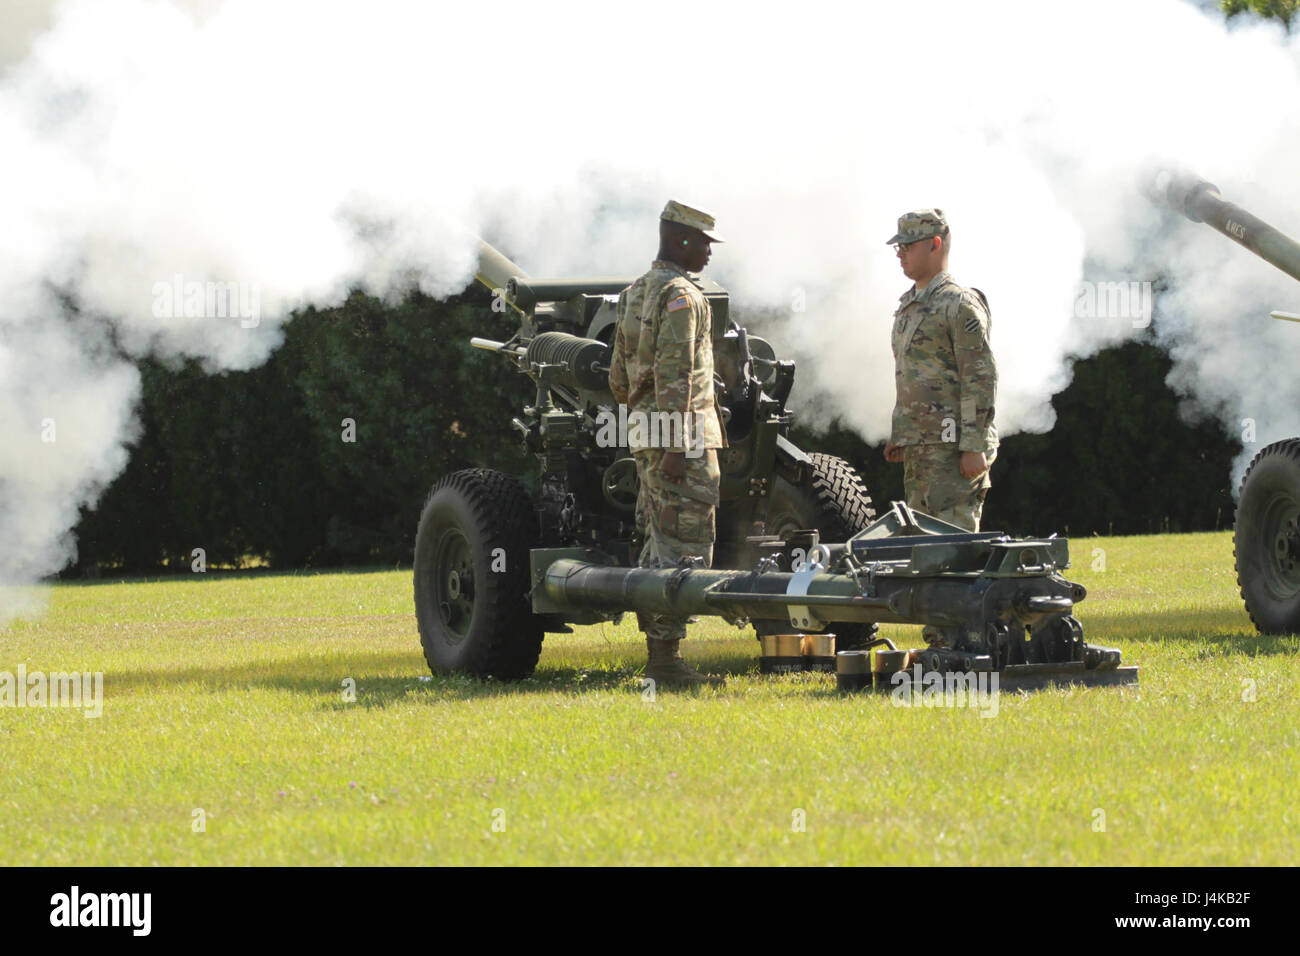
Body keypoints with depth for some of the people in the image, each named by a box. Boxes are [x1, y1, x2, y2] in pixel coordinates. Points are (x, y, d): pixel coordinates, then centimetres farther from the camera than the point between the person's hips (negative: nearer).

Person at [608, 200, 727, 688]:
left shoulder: (634, 293, 16)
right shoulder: (681, 296, -13)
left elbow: (619, 378, 21)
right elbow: (673, 374, -21)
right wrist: (675, 446, -23)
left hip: (645, 432, 10)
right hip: (683, 434, -10)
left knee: (662, 545, 14)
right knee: (685, 546, -8)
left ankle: (657, 653, 16)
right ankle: (665, 656, -10)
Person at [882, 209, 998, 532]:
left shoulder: (960, 305, -11)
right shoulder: (908, 306, 18)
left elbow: (981, 380, -15)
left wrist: (974, 448, -20)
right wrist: (897, 435, 21)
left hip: (952, 445, -9)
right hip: (917, 446, 9)